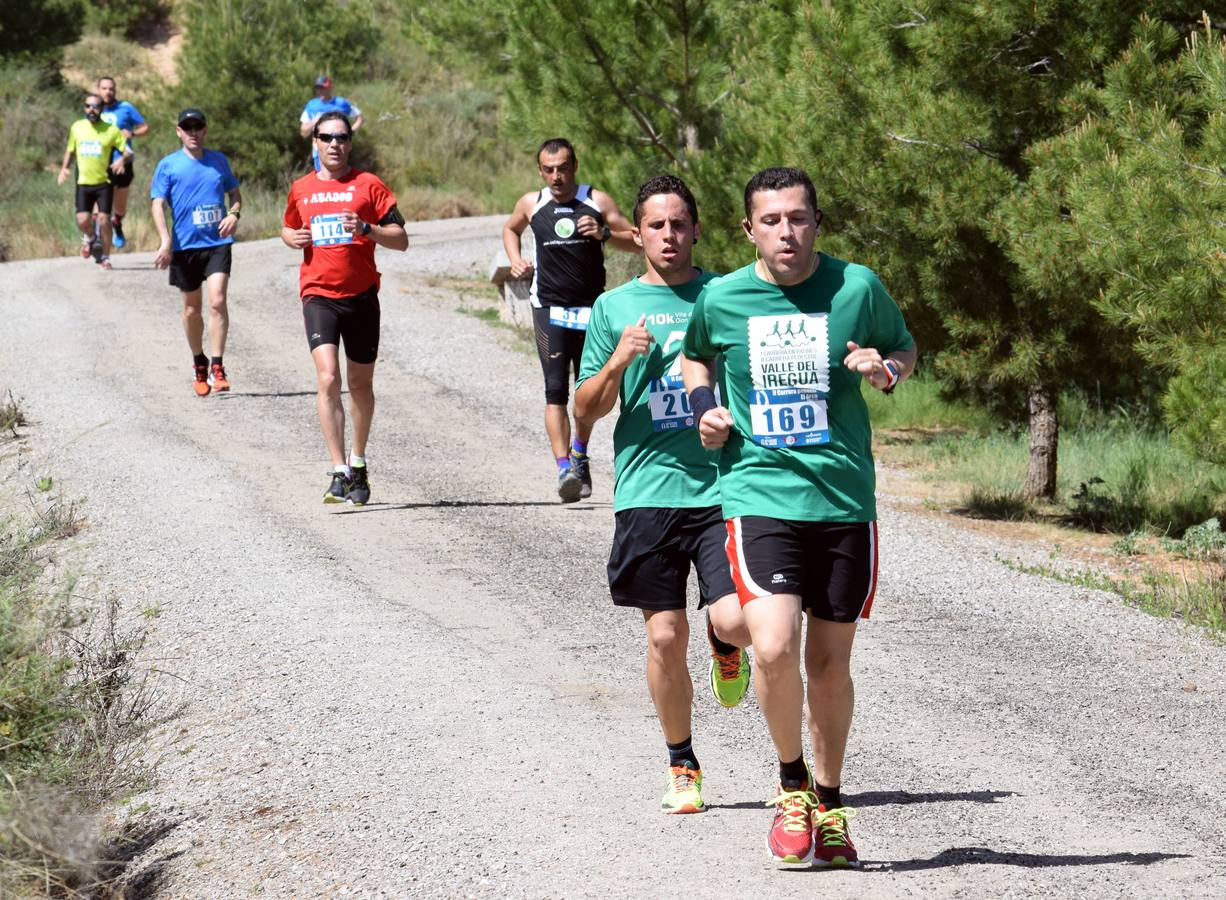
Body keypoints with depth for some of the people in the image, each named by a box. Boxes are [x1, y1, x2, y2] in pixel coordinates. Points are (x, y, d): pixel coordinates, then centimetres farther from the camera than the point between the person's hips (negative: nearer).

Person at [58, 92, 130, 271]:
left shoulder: (111, 130, -4)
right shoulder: (77, 127, 6)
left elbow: (128, 152, -3)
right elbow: (70, 151, 18)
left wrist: (122, 159, -25)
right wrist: (65, 168, 1)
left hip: (104, 182, -2)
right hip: (83, 182, 2)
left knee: (104, 220, -8)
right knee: (82, 220, -11)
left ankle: (105, 257, 10)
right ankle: (89, 238, 25)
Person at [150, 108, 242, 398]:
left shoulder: (219, 161, 9)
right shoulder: (168, 165, 1)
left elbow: (235, 193, 19)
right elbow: (157, 205, -3)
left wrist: (234, 214, -4)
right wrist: (165, 239, -17)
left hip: (218, 242, 0)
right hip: (184, 245, 0)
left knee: (217, 301, -16)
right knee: (192, 309, 10)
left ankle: (217, 368, -14)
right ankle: (199, 365, 29)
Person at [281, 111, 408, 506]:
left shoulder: (368, 185, 0)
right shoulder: (301, 189, 9)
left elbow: (401, 239, -3)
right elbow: (288, 229, 27)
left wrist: (366, 229, -20)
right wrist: (294, 237, 4)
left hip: (362, 295, 0)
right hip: (319, 295, 0)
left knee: (360, 384, 12)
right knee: (328, 379, -17)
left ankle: (358, 461, 33)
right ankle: (339, 472, -20)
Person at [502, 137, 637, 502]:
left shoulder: (597, 201, -2)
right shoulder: (531, 204, 2)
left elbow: (636, 242, -1)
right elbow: (510, 229, 24)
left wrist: (604, 234, -19)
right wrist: (516, 260, 5)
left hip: (591, 308, 1)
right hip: (549, 308, -1)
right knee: (556, 389, -13)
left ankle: (579, 455, 35)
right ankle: (564, 468, -21)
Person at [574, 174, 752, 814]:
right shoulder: (614, 307, 9)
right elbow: (584, 410, 7)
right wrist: (619, 360, -11)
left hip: (723, 485, 0)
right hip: (647, 491, 1)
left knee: (734, 619, -16)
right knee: (665, 636, 1)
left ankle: (725, 648, 22)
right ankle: (682, 766, 18)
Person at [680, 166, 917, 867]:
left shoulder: (856, 288, -1)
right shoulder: (722, 300, 1)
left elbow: (907, 349, 16)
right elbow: (696, 357, 22)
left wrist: (886, 370, -7)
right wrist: (705, 407, 3)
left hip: (845, 499, 1)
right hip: (759, 492, -1)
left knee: (830, 662, 8)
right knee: (774, 647, -19)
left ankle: (829, 802, 28)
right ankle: (792, 782, 6)